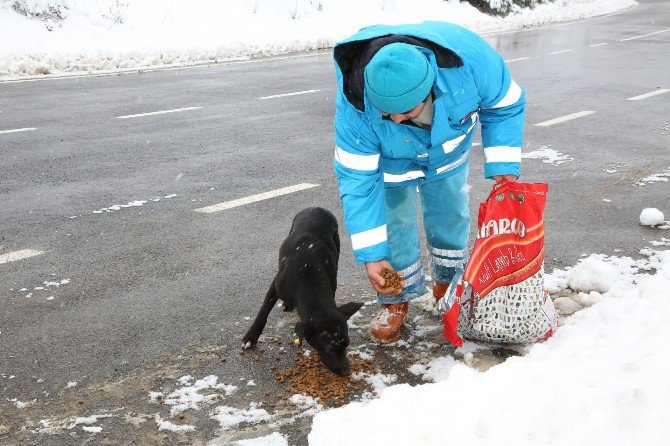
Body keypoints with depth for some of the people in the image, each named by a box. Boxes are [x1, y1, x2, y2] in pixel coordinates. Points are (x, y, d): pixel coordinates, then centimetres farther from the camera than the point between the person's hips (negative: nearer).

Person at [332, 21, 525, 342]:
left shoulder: (469, 57, -42)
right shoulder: (354, 107, -43)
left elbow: (505, 105, -20)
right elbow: (357, 180, -32)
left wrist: (503, 168, -27)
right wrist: (371, 255, -33)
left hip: (448, 149, 2)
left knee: (450, 216, 13)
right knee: (392, 224, -4)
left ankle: (449, 284, 37)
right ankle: (397, 300, 20)